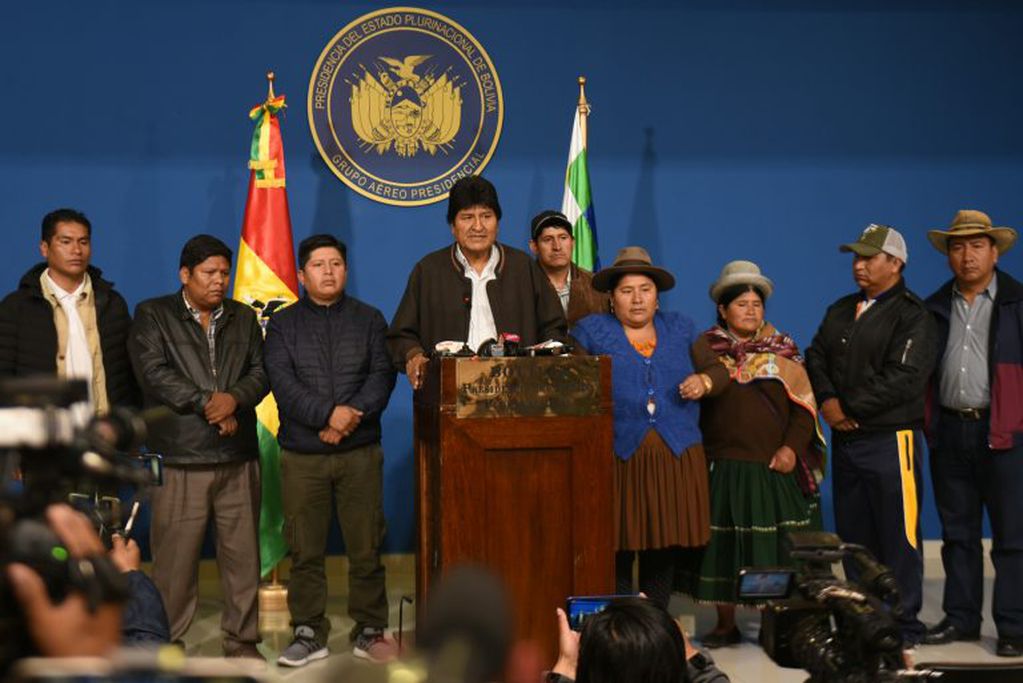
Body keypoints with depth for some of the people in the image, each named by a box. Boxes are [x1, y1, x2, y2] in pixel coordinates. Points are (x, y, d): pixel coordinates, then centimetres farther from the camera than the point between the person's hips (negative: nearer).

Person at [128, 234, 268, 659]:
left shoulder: (243, 318, 16)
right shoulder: (153, 316, 4)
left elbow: (261, 372, 7)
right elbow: (155, 373, -8)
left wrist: (234, 397, -13)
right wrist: (208, 405, -11)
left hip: (239, 459, 4)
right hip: (180, 460, -3)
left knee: (243, 555, 5)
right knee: (174, 558, -2)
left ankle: (242, 641, 15)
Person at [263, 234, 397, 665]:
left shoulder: (369, 319, 10)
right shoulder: (282, 324, 7)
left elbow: (382, 375, -1)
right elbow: (282, 383, -6)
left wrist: (353, 415, -17)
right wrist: (328, 414, -19)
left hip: (361, 451, 0)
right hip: (301, 454, 0)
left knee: (366, 547, 3)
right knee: (305, 550, 3)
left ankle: (369, 631, 13)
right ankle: (309, 634, 12)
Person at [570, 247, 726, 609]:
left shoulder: (681, 328, 16)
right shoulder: (591, 331, 8)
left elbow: (717, 369, 18)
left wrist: (704, 381, -3)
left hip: (675, 459, 3)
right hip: (618, 459, -3)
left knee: (665, 547, 6)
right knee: (618, 546, -4)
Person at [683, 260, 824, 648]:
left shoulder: (781, 351, 6)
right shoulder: (707, 349, 6)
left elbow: (804, 406, 3)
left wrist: (792, 447, -7)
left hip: (776, 468, 0)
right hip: (724, 467, 0)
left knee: (776, 547, 0)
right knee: (723, 545, 4)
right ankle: (725, 624, 15)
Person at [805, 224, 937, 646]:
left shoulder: (911, 315, -7)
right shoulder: (840, 311, 17)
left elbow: (904, 378, -17)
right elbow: (816, 356, 12)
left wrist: (853, 410, -14)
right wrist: (828, 400, -6)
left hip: (889, 440, -7)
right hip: (845, 438, 7)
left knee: (897, 535, -3)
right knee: (853, 533, 12)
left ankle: (904, 625, 6)